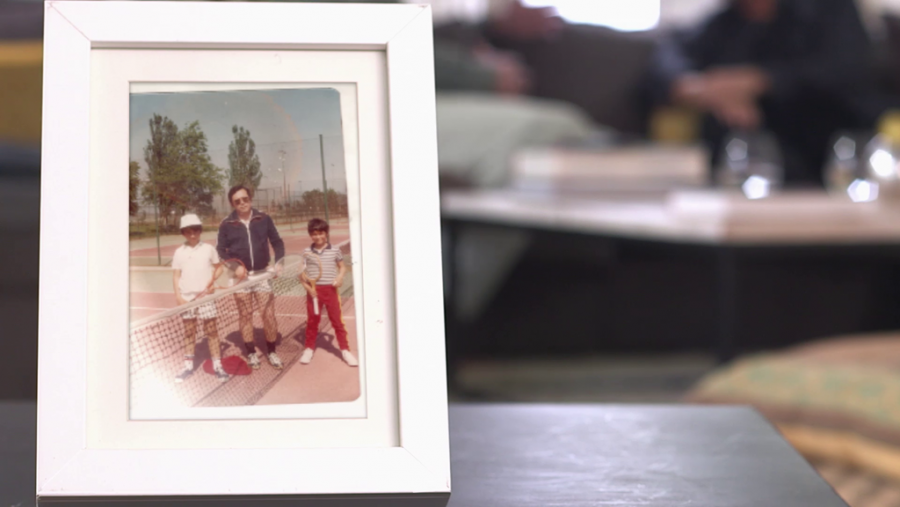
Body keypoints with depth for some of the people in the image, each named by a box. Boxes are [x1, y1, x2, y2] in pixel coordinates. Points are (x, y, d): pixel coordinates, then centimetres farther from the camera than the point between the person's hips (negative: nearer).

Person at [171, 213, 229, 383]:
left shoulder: (208, 249, 1)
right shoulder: (179, 253, 3)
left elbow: (218, 267, 8)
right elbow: (176, 275, 4)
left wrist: (212, 279, -11)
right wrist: (178, 296, -5)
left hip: (205, 296, -1)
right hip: (187, 298, 1)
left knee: (211, 330, 1)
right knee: (189, 332, 9)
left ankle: (217, 365, 6)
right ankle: (188, 366, 16)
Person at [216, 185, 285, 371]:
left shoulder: (264, 219, -2)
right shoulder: (226, 224, -5)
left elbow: (277, 242, 5)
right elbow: (220, 250, 0)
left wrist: (279, 261, -11)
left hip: (262, 274, 0)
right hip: (241, 276, 0)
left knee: (269, 314, 0)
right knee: (245, 315, 7)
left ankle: (271, 351, 15)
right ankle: (252, 352, 19)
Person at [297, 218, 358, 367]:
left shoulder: (335, 251, 0)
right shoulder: (306, 252, 2)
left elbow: (342, 267, 10)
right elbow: (302, 273, 6)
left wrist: (340, 277, -11)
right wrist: (307, 286, -9)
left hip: (331, 289, -1)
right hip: (314, 290, 1)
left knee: (337, 320, 2)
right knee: (312, 320, 11)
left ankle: (345, 350, 10)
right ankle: (309, 348, 25)